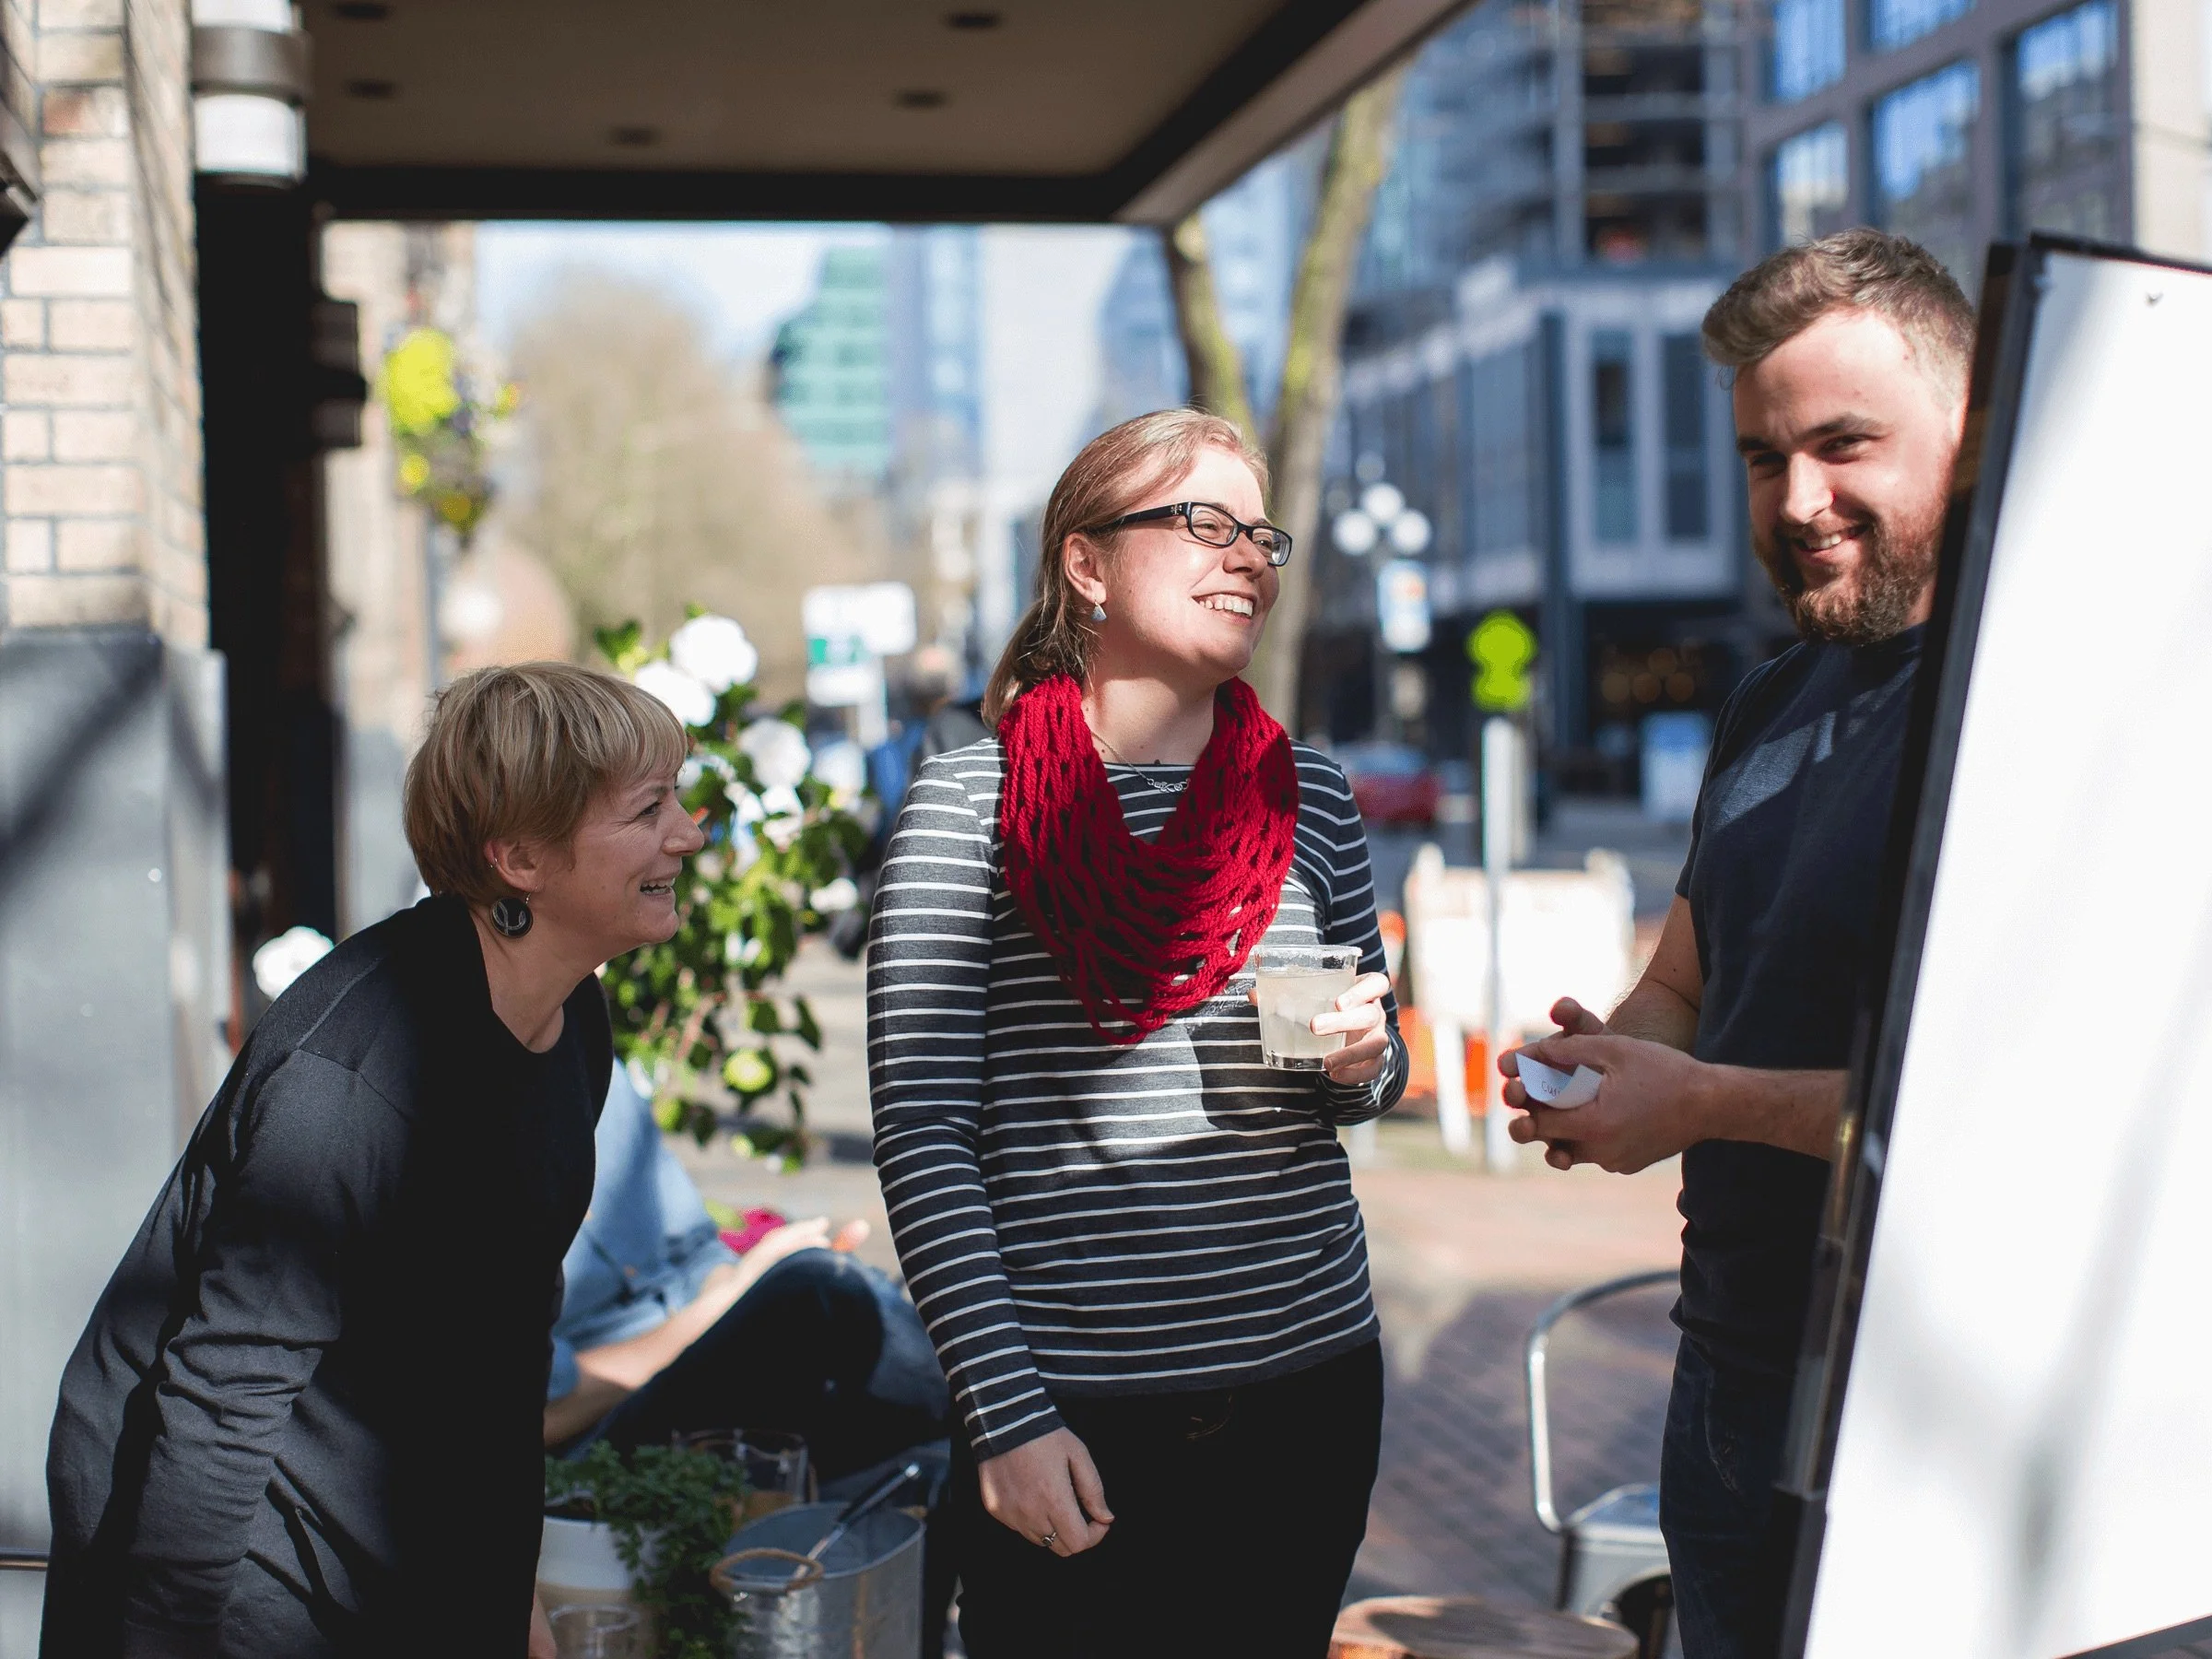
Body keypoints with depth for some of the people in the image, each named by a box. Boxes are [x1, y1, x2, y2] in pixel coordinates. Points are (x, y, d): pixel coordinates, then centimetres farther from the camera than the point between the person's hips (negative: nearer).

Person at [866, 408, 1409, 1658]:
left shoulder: (1312, 797, 8)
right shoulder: (973, 798, -4)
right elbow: (920, 1129, -7)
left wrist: (1361, 1062, -5)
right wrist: (1005, 1413, -13)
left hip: (1307, 1382, 4)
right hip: (1071, 1409, -4)